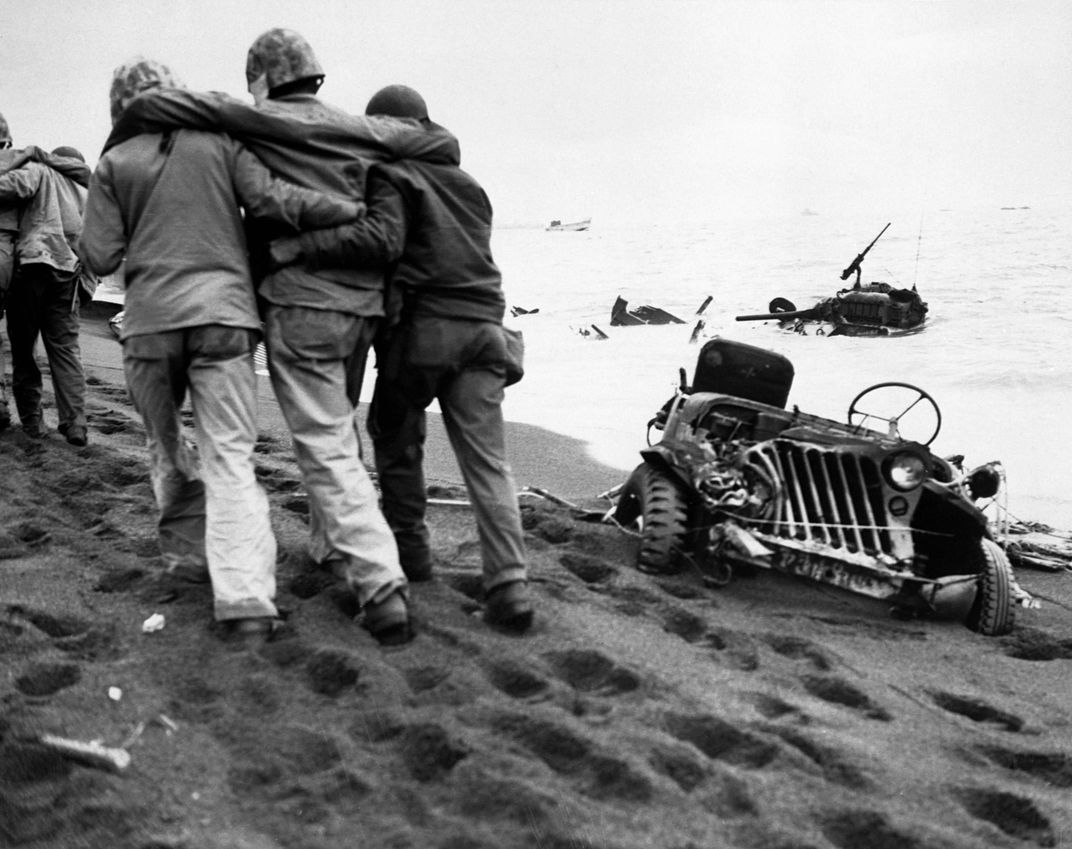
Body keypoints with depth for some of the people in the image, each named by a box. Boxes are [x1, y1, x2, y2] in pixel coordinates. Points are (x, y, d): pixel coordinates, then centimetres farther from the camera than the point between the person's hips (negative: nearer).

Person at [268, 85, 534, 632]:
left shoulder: (391, 176, -2)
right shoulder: (466, 183, 23)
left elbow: (380, 239, -19)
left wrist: (296, 247, -23)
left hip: (421, 326, -5)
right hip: (483, 327, 6)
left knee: (396, 440, 16)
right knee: (486, 460, 0)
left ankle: (409, 549, 23)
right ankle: (508, 585, -9)